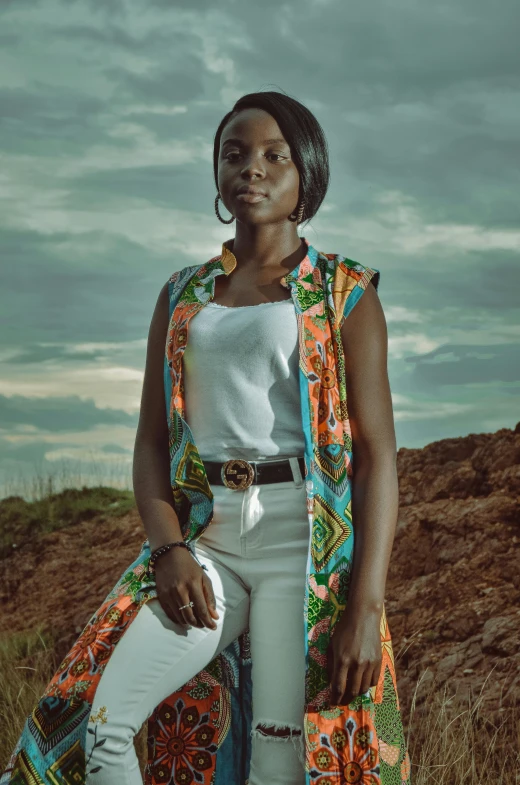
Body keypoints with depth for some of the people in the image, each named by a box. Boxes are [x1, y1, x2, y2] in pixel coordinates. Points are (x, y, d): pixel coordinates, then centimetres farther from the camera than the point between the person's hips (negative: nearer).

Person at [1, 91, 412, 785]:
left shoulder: (344, 295, 4)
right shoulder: (182, 297, 16)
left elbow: (378, 453, -2)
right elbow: (151, 441, 12)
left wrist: (367, 605, -13)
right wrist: (168, 550, -7)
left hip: (306, 538, -3)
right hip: (204, 540, 4)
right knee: (92, 718, -15)